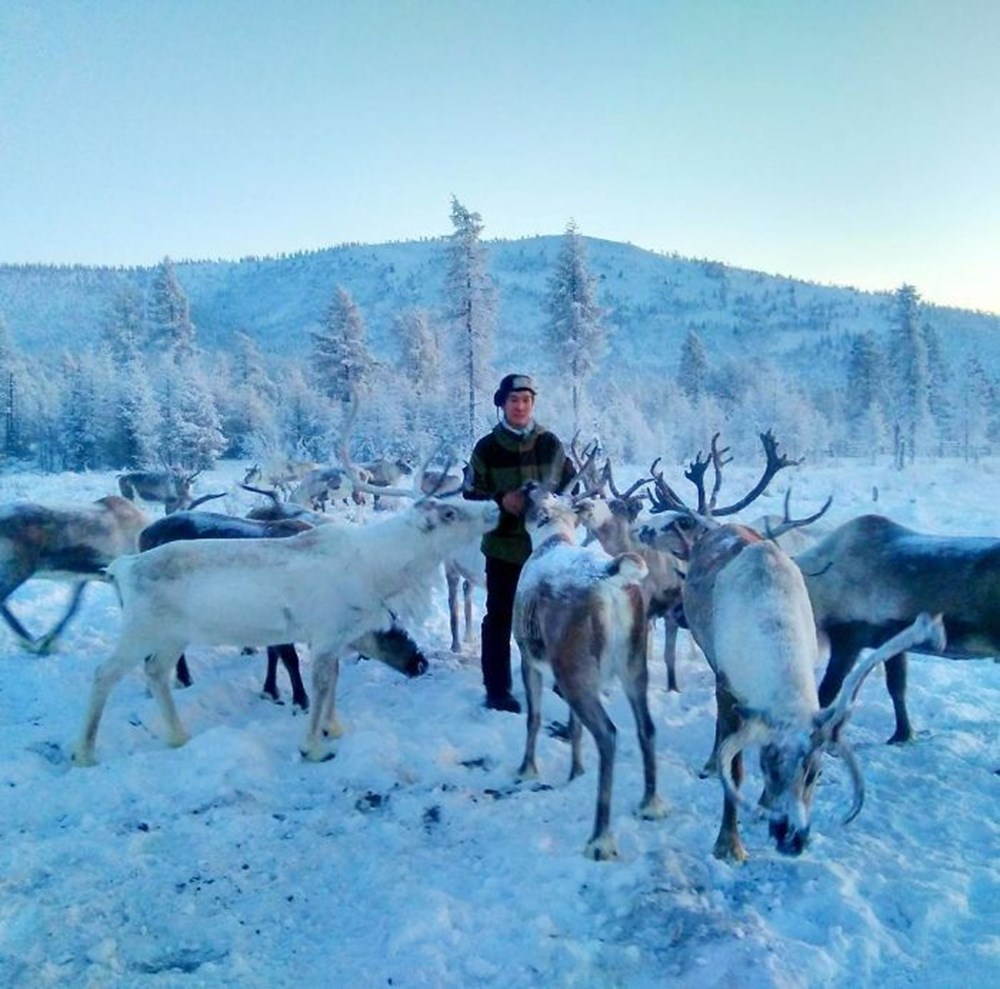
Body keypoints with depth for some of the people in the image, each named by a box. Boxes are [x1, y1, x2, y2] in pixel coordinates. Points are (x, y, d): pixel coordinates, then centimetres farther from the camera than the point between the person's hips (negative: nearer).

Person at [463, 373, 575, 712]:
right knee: (500, 617, 4)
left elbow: (570, 484, 11)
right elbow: (472, 495, 0)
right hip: (504, 546, -2)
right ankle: (497, 690, 15)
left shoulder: (550, 443, 3)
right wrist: (501, 501, -17)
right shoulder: (487, 447, -2)